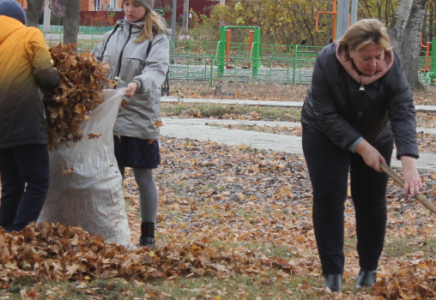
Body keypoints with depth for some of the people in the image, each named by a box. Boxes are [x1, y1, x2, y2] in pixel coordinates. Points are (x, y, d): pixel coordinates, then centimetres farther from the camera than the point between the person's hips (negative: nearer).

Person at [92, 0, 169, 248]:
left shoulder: (157, 39, -4)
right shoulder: (113, 36, 12)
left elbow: (157, 70, -19)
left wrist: (138, 84, -39)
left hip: (140, 117, -4)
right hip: (110, 116, 4)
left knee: (144, 177, 4)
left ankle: (148, 235, 13)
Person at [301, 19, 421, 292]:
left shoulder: (393, 69, -27)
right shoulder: (327, 63, -32)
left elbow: (404, 115, -34)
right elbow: (326, 115, -28)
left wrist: (409, 164, -45)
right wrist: (361, 147, -32)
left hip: (375, 136, 2)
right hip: (326, 134, -2)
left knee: (371, 199, 1)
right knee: (329, 196, -10)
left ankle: (369, 270, 14)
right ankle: (332, 273, -7)